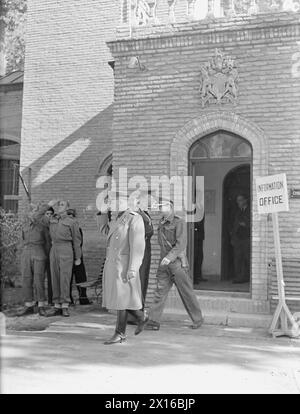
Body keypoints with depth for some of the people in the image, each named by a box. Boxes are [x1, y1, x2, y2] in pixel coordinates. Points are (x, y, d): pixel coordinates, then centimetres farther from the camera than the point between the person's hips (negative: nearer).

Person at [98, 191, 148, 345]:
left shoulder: (134, 219, -13)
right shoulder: (118, 218, 14)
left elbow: (138, 245, -18)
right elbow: (105, 230, 29)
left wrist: (132, 269, -23)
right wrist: (103, 212, 15)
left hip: (124, 266, -9)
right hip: (112, 264, 9)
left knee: (120, 299, -3)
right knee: (117, 298, 14)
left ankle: (120, 334, 6)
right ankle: (141, 317, 30)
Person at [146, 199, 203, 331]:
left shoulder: (180, 222, -8)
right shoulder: (161, 224, 13)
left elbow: (181, 244, -18)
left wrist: (170, 257, -27)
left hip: (177, 262, -5)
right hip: (164, 264, 5)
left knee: (186, 292, 3)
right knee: (160, 291, -2)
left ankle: (198, 319, 19)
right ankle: (154, 321, -2)